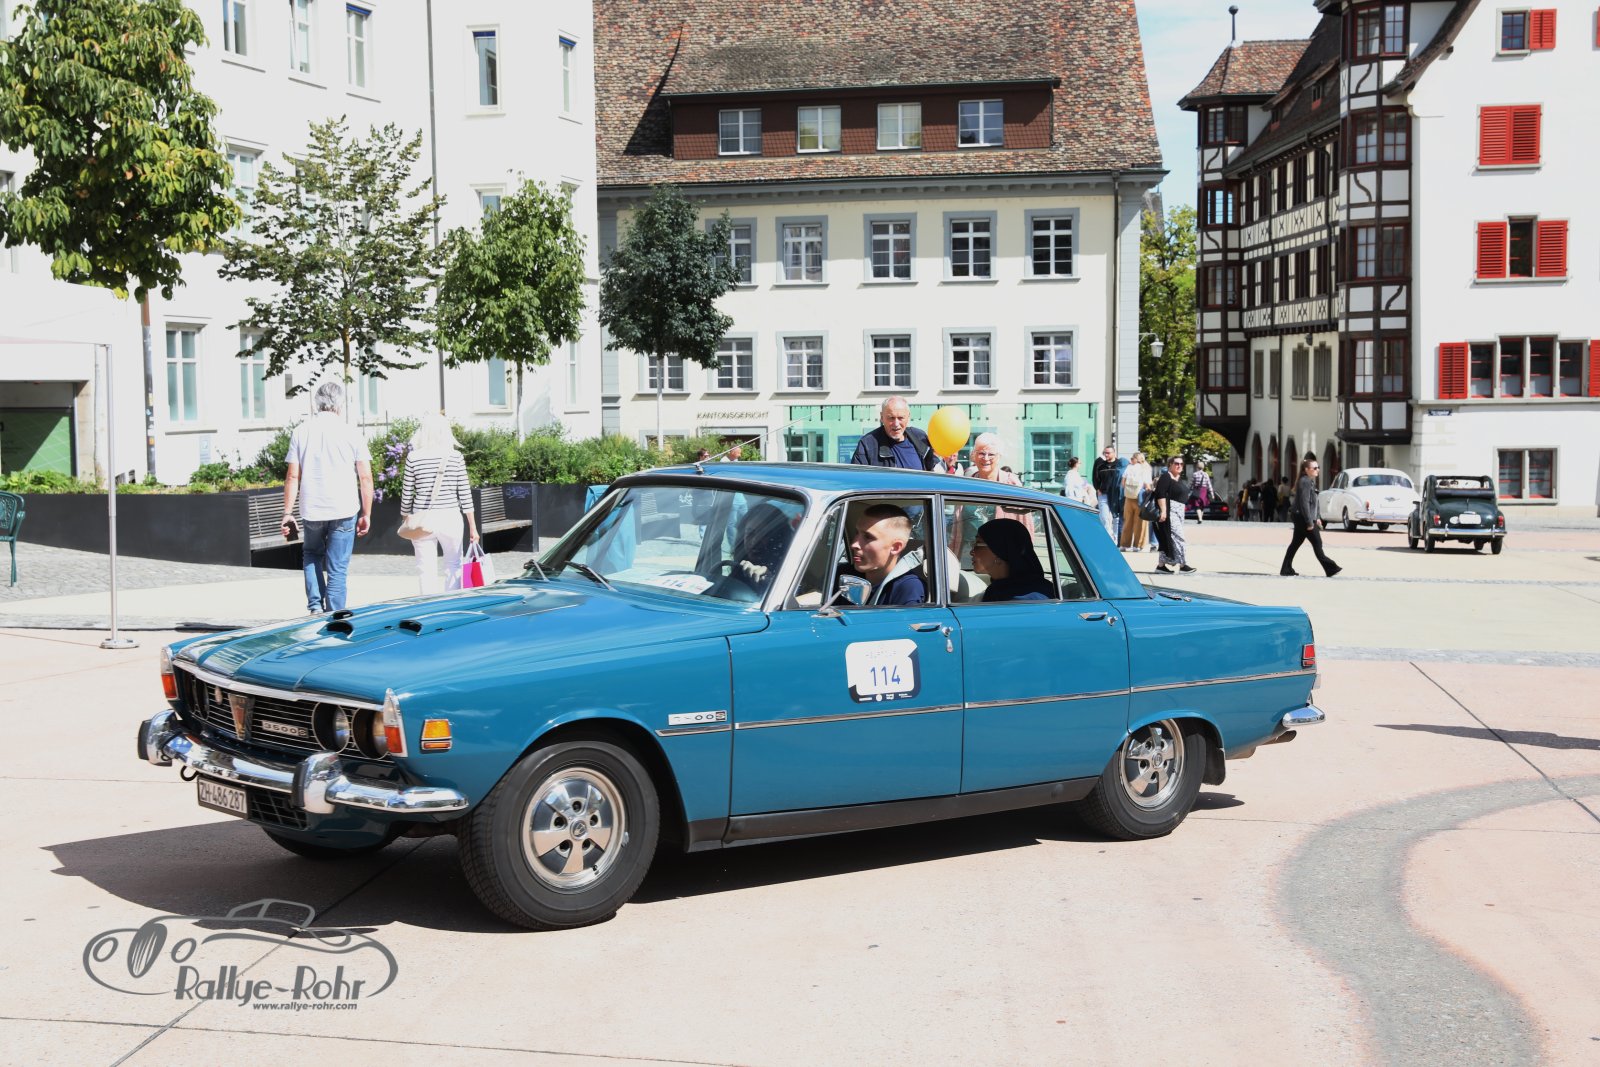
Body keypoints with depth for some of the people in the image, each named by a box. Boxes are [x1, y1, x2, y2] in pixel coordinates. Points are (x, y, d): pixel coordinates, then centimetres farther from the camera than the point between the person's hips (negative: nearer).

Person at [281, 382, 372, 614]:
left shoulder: (301, 432, 2)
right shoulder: (350, 433, -2)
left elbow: (292, 477, 0)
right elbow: (365, 477, -2)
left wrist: (288, 513, 6)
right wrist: (366, 514, 6)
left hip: (312, 510, 2)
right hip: (344, 510, -2)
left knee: (311, 556, 24)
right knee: (337, 569, 4)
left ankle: (315, 606, 9)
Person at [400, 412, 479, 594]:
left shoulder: (413, 457, -3)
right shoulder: (456, 456, -2)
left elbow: (406, 494, 0)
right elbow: (465, 493, -1)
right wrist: (472, 527, 4)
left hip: (423, 519, 0)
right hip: (450, 518, 1)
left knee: (426, 569, 4)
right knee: (453, 566, 14)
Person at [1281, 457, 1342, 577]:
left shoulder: (1310, 481, 17)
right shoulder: (1305, 482, -15)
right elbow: (1304, 503, -21)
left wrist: (1315, 518, 20)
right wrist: (1309, 522, -22)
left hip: (1299, 518, 10)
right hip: (1303, 518, -10)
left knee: (1296, 543, 10)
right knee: (1317, 543, -6)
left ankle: (1286, 570, 12)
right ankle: (1330, 568, -2)